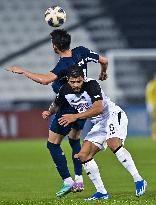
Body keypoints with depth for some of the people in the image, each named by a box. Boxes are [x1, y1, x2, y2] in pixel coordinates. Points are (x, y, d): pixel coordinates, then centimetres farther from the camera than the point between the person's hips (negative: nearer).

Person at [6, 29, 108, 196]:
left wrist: (23, 71, -33)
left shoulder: (63, 65, -25)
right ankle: (79, 180, 18)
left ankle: (67, 181, -1)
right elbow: (103, 60, 7)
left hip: (68, 110, -8)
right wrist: (103, 73, 29)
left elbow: (45, 79, -41)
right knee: (75, 140, 24)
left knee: (53, 144, 6)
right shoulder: (81, 52, -5)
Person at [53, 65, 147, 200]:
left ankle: (138, 180, -30)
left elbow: (98, 108, -35)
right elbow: (57, 105, 19)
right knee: (83, 155, -4)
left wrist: (75, 116, -38)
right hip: (99, 124, 8)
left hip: (113, 115, -8)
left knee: (113, 144, -34)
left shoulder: (92, 85, -24)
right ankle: (101, 192, 1)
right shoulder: (65, 91, -4)